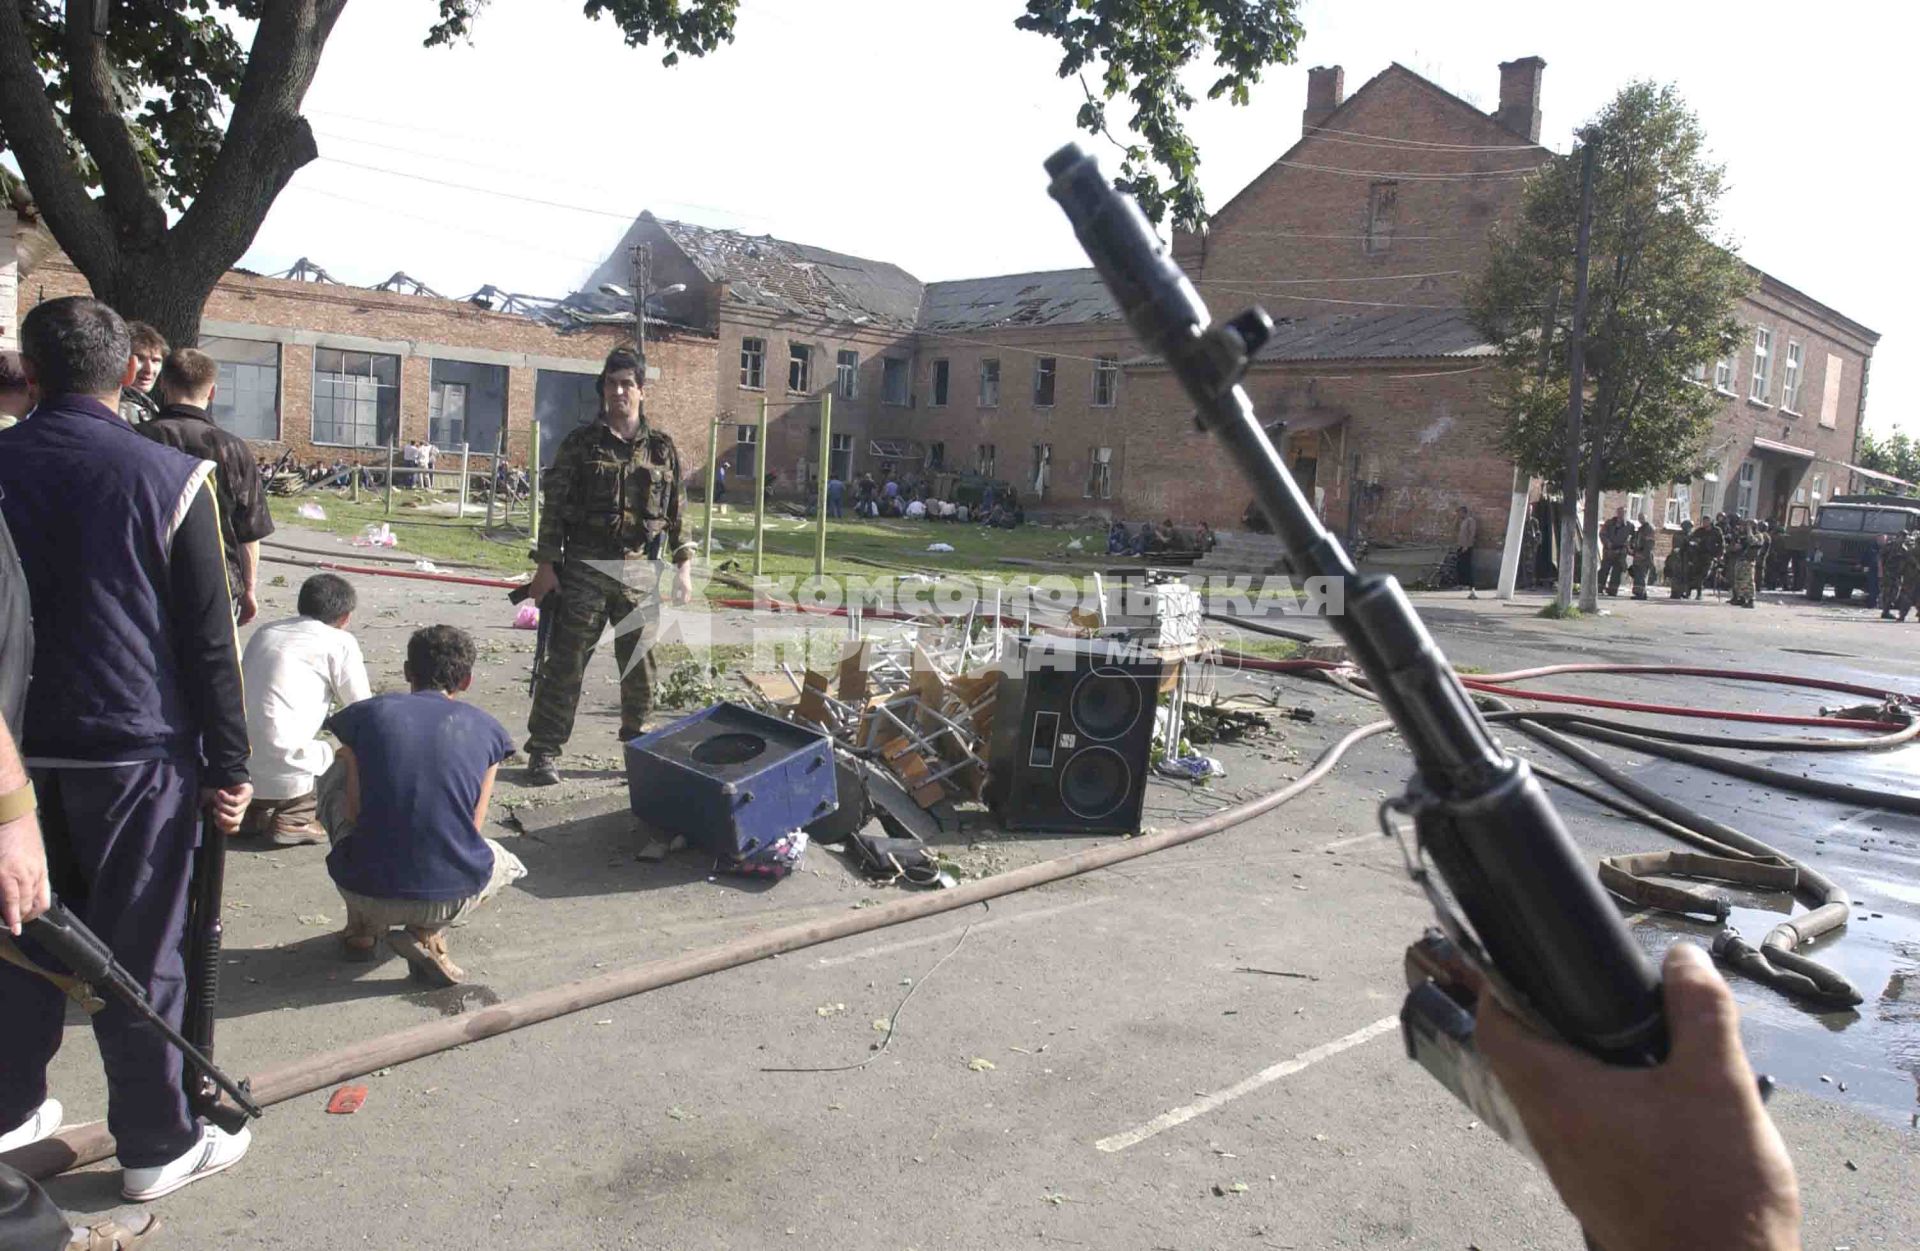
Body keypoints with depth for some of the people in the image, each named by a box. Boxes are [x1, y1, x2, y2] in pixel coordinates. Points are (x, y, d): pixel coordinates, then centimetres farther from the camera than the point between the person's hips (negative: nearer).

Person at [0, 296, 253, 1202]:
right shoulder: (170, 477, -10)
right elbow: (210, 641, -9)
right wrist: (228, 767, -3)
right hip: (137, 753, -4)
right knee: (139, 953, 4)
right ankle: (156, 1145, 16)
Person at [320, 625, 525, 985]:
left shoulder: (365, 714, 2)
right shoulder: (486, 730, 2)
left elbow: (354, 811, 7)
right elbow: (473, 828, 8)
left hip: (368, 892, 1)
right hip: (451, 899, -1)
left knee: (334, 777, 27)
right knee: (506, 864, 36)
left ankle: (362, 927, 25)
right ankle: (427, 933, 4)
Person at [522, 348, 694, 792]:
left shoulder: (663, 448, 7)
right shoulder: (580, 443, 3)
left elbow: (677, 511, 11)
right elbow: (555, 505, 2)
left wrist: (683, 566, 4)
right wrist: (546, 565, -4)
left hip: (640, 573, 2)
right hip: (585, 569, -2)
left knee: (641, 666, 7)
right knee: (565, 663, 1)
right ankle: (543, 751, 10)